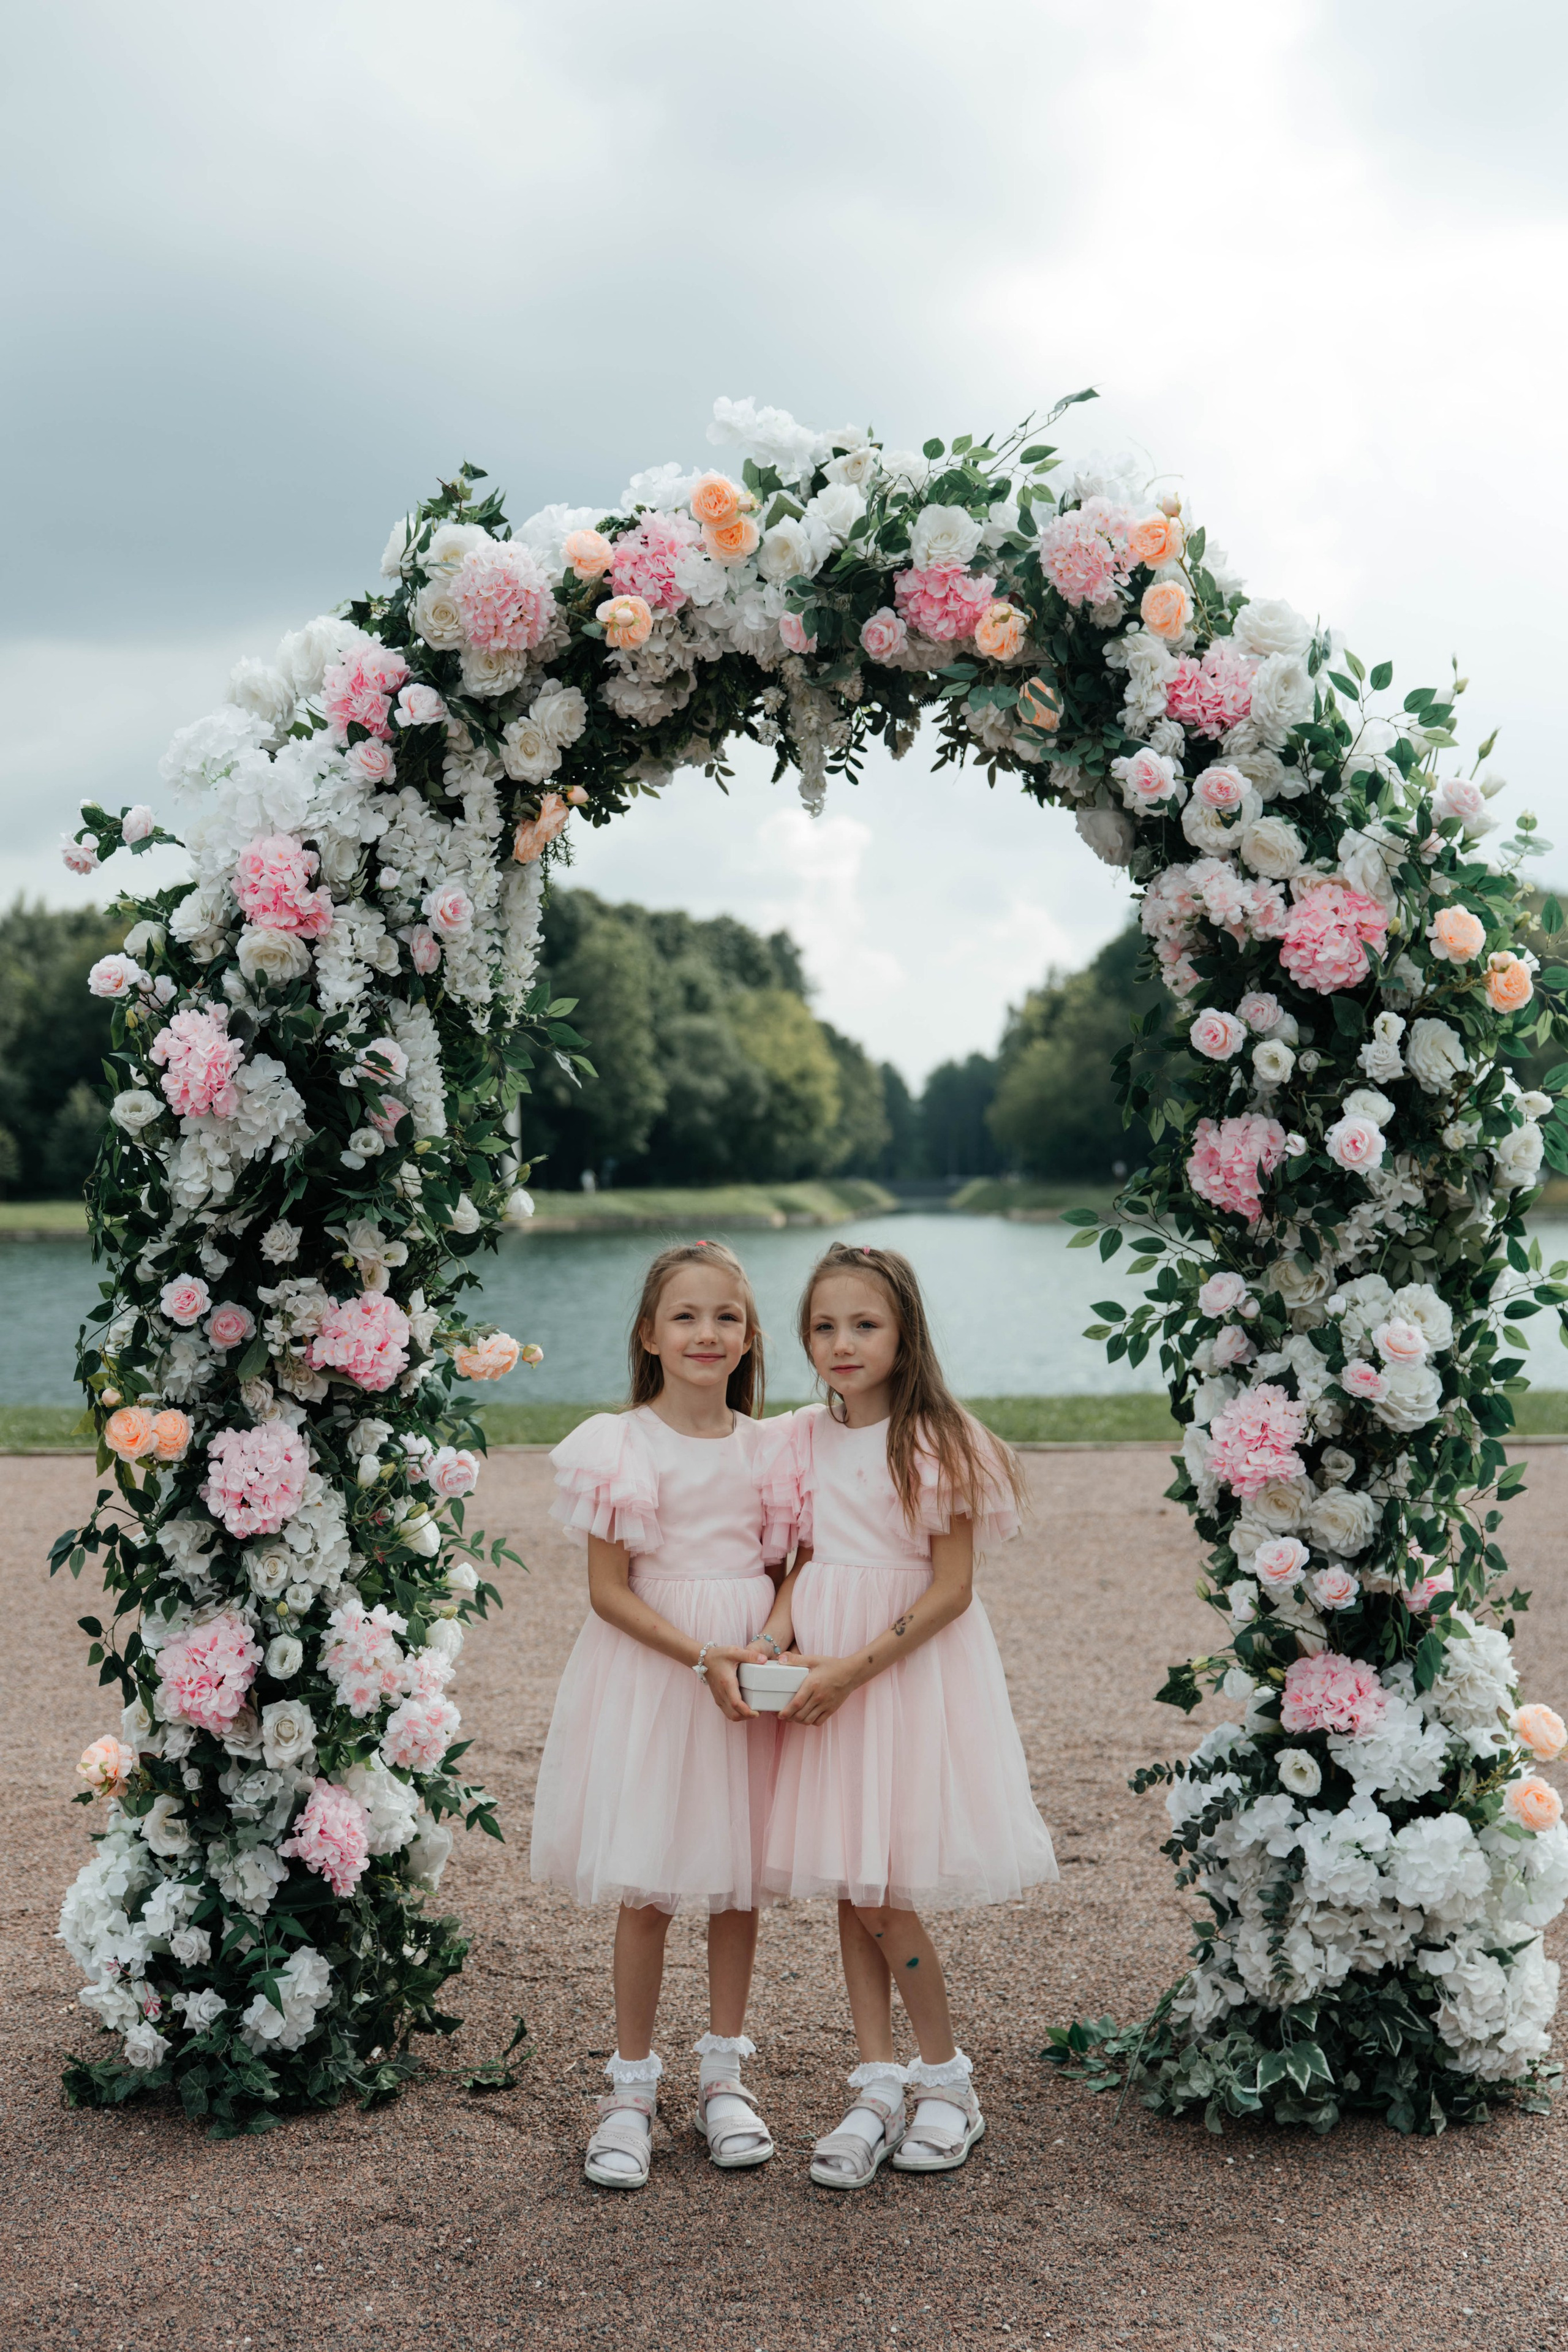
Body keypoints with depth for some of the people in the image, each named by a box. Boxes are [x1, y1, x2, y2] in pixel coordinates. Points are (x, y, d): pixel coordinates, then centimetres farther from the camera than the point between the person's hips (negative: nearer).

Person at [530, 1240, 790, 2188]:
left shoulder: (769, 1447, 3)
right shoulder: (623, 1445, -7)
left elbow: (788, 1569, 8)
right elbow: (609, 1591, -9)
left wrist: (772, 1648, -12)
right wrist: (702, 1659, -19)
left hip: (751, 1667, 3)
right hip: (649, 1670, -3)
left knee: (742, 1878, 10)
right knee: (647, 1887, 1)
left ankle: (726, 2071, 25)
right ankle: (633, 2084, 16)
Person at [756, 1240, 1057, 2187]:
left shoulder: (936, 1441, -10)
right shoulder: (808, 1438, 7)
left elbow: (951, 1587, -13)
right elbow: (805, 1563, 12)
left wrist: (854, 1668, -17)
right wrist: (772, 1643, -7)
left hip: (912, 1665, -5)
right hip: (824, 1670, 6)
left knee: (881, 1892, -4)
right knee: (851, 1889, 8)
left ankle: (948, 2080, 16)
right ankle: (881, 2085, 19)